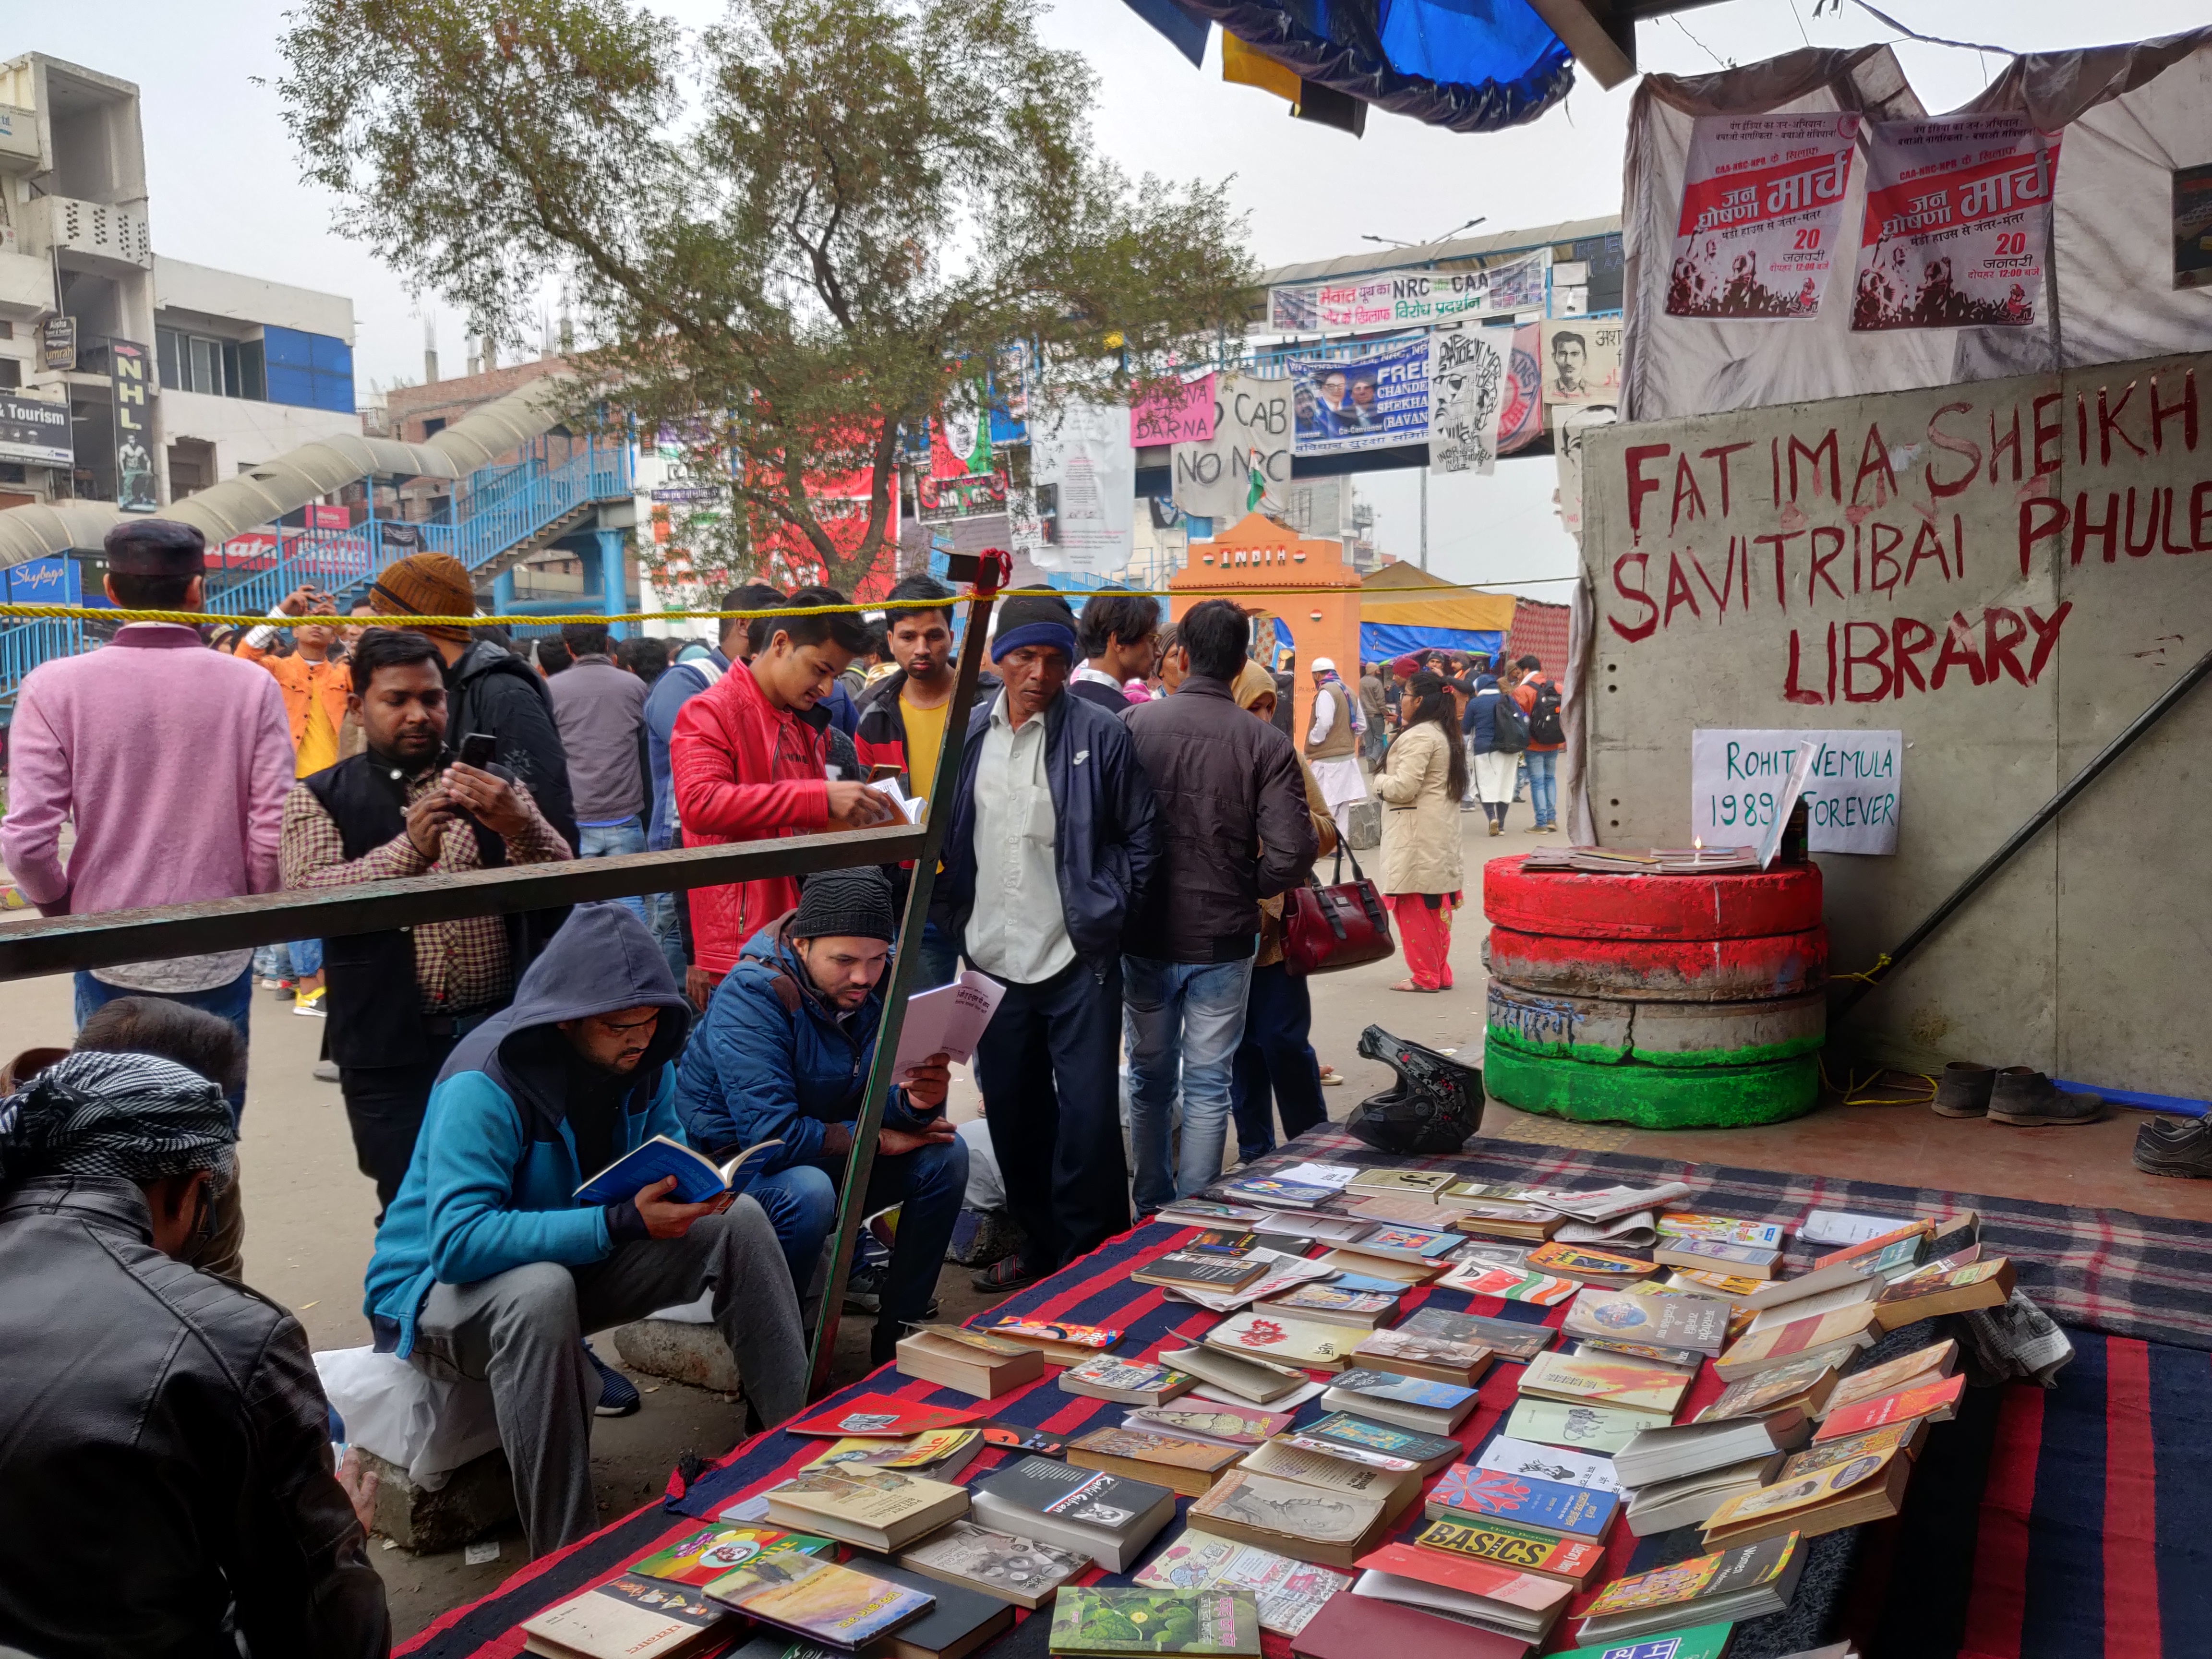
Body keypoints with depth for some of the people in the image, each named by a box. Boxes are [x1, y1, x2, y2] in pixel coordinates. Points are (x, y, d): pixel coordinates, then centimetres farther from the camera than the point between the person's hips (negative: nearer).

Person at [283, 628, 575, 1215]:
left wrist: (517, 826, -21)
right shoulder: (320, 797, 5)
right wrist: (409, 849, -27)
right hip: (391, 1047, -1)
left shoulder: (494, 787, 10)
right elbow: (305, 896, -11)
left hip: (500, 1034, 2)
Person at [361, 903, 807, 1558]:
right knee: (541, 1291, -42)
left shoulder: (642, 1057, -8)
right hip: (440, 1286, -7)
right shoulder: (484, 1084, -30)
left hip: (576, 1261, 7)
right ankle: (568, 1554, -33)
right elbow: (458, 1240, -38)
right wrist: (621, 1222, -41)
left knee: (740, 1221, -10)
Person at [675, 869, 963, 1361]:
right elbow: (771, 1135, -32)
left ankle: (897, 1333, -2)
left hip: (821, 1160, 7)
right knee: (806, 1191, -37)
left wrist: (918, 1100, -31)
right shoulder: (751, 996, -26)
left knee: (945, 1153, -11)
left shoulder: (881, 981, -7)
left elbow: (879, 1101, -7)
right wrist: (873, 1139, -23)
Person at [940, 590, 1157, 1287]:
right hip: (992, 957, 5)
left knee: (1088, 1114, -2)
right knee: (1011, 1112, 14)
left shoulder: (1102, 734, -7)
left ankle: (1093, 1260, 14)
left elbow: (1138, 838, -1)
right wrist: (958, 919, 7)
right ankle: (1041, 1244, 31)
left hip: (1078, 958, -5)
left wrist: (1105, 914, -7)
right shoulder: (970, 734, 6)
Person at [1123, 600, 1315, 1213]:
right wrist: (1245, 890, 3)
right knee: (1208, 1083, 10)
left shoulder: (1133, 724, -9)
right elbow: (1293, 852, -16)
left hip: (1145, 933, 2)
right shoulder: (1266, 743, -12)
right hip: (1223, 938, -2)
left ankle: (1152, 1207, 31)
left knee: (1149, 1076, 18)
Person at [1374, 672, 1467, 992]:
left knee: (1416, 905, -2)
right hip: (1440, 832, 10)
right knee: (1435, 905, 13)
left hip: (1417, 835, -10)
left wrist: (1381, 780, -3)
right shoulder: (1444, 734, 14)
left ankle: (1425, 977, 3)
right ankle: (1440, 973, 19)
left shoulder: (1418, 737, -17)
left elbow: (1403, 787, -22)